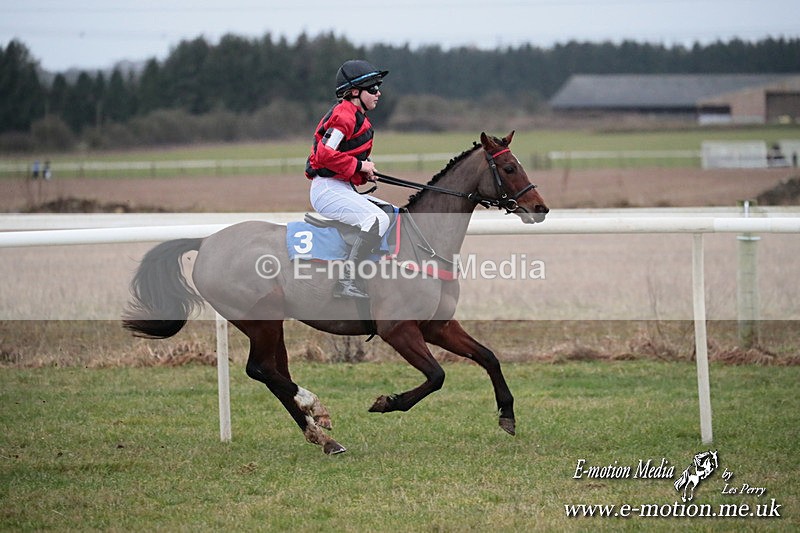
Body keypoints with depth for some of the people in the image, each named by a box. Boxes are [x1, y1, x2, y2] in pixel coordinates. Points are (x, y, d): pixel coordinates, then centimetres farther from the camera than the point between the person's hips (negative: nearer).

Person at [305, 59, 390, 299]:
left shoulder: (356, 117, 19)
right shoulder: (344, 116, -14)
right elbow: (325, 154, -24)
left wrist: (365, 172, 6)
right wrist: (359, 166, -16)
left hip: (342, 189, 11)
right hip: (328, 189, -11)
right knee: (377, 219, -26)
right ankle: (346, 281, -33)